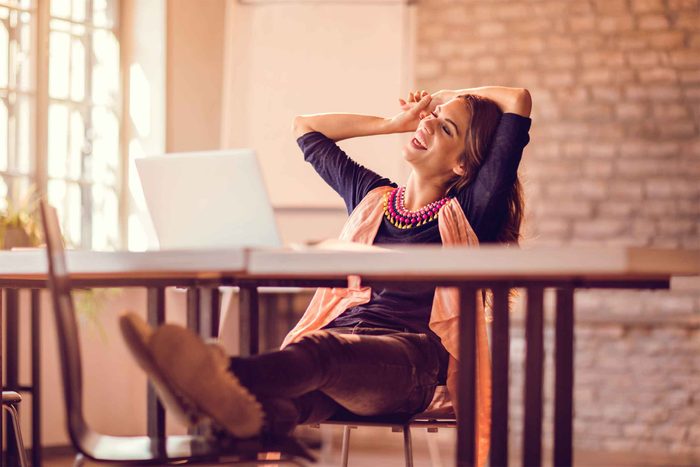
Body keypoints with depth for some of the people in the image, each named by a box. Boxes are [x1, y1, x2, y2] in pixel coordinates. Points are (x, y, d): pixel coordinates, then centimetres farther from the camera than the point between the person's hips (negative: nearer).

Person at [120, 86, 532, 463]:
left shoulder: (466, 214, 11)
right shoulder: (372, 197, 27)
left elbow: (519, 101, 4)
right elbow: (306, 126, 42)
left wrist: (447, 94, 23)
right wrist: (395, 122, 36)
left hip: (409, 358, -5)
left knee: (321, 352, -43)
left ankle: (226, 380, -74)